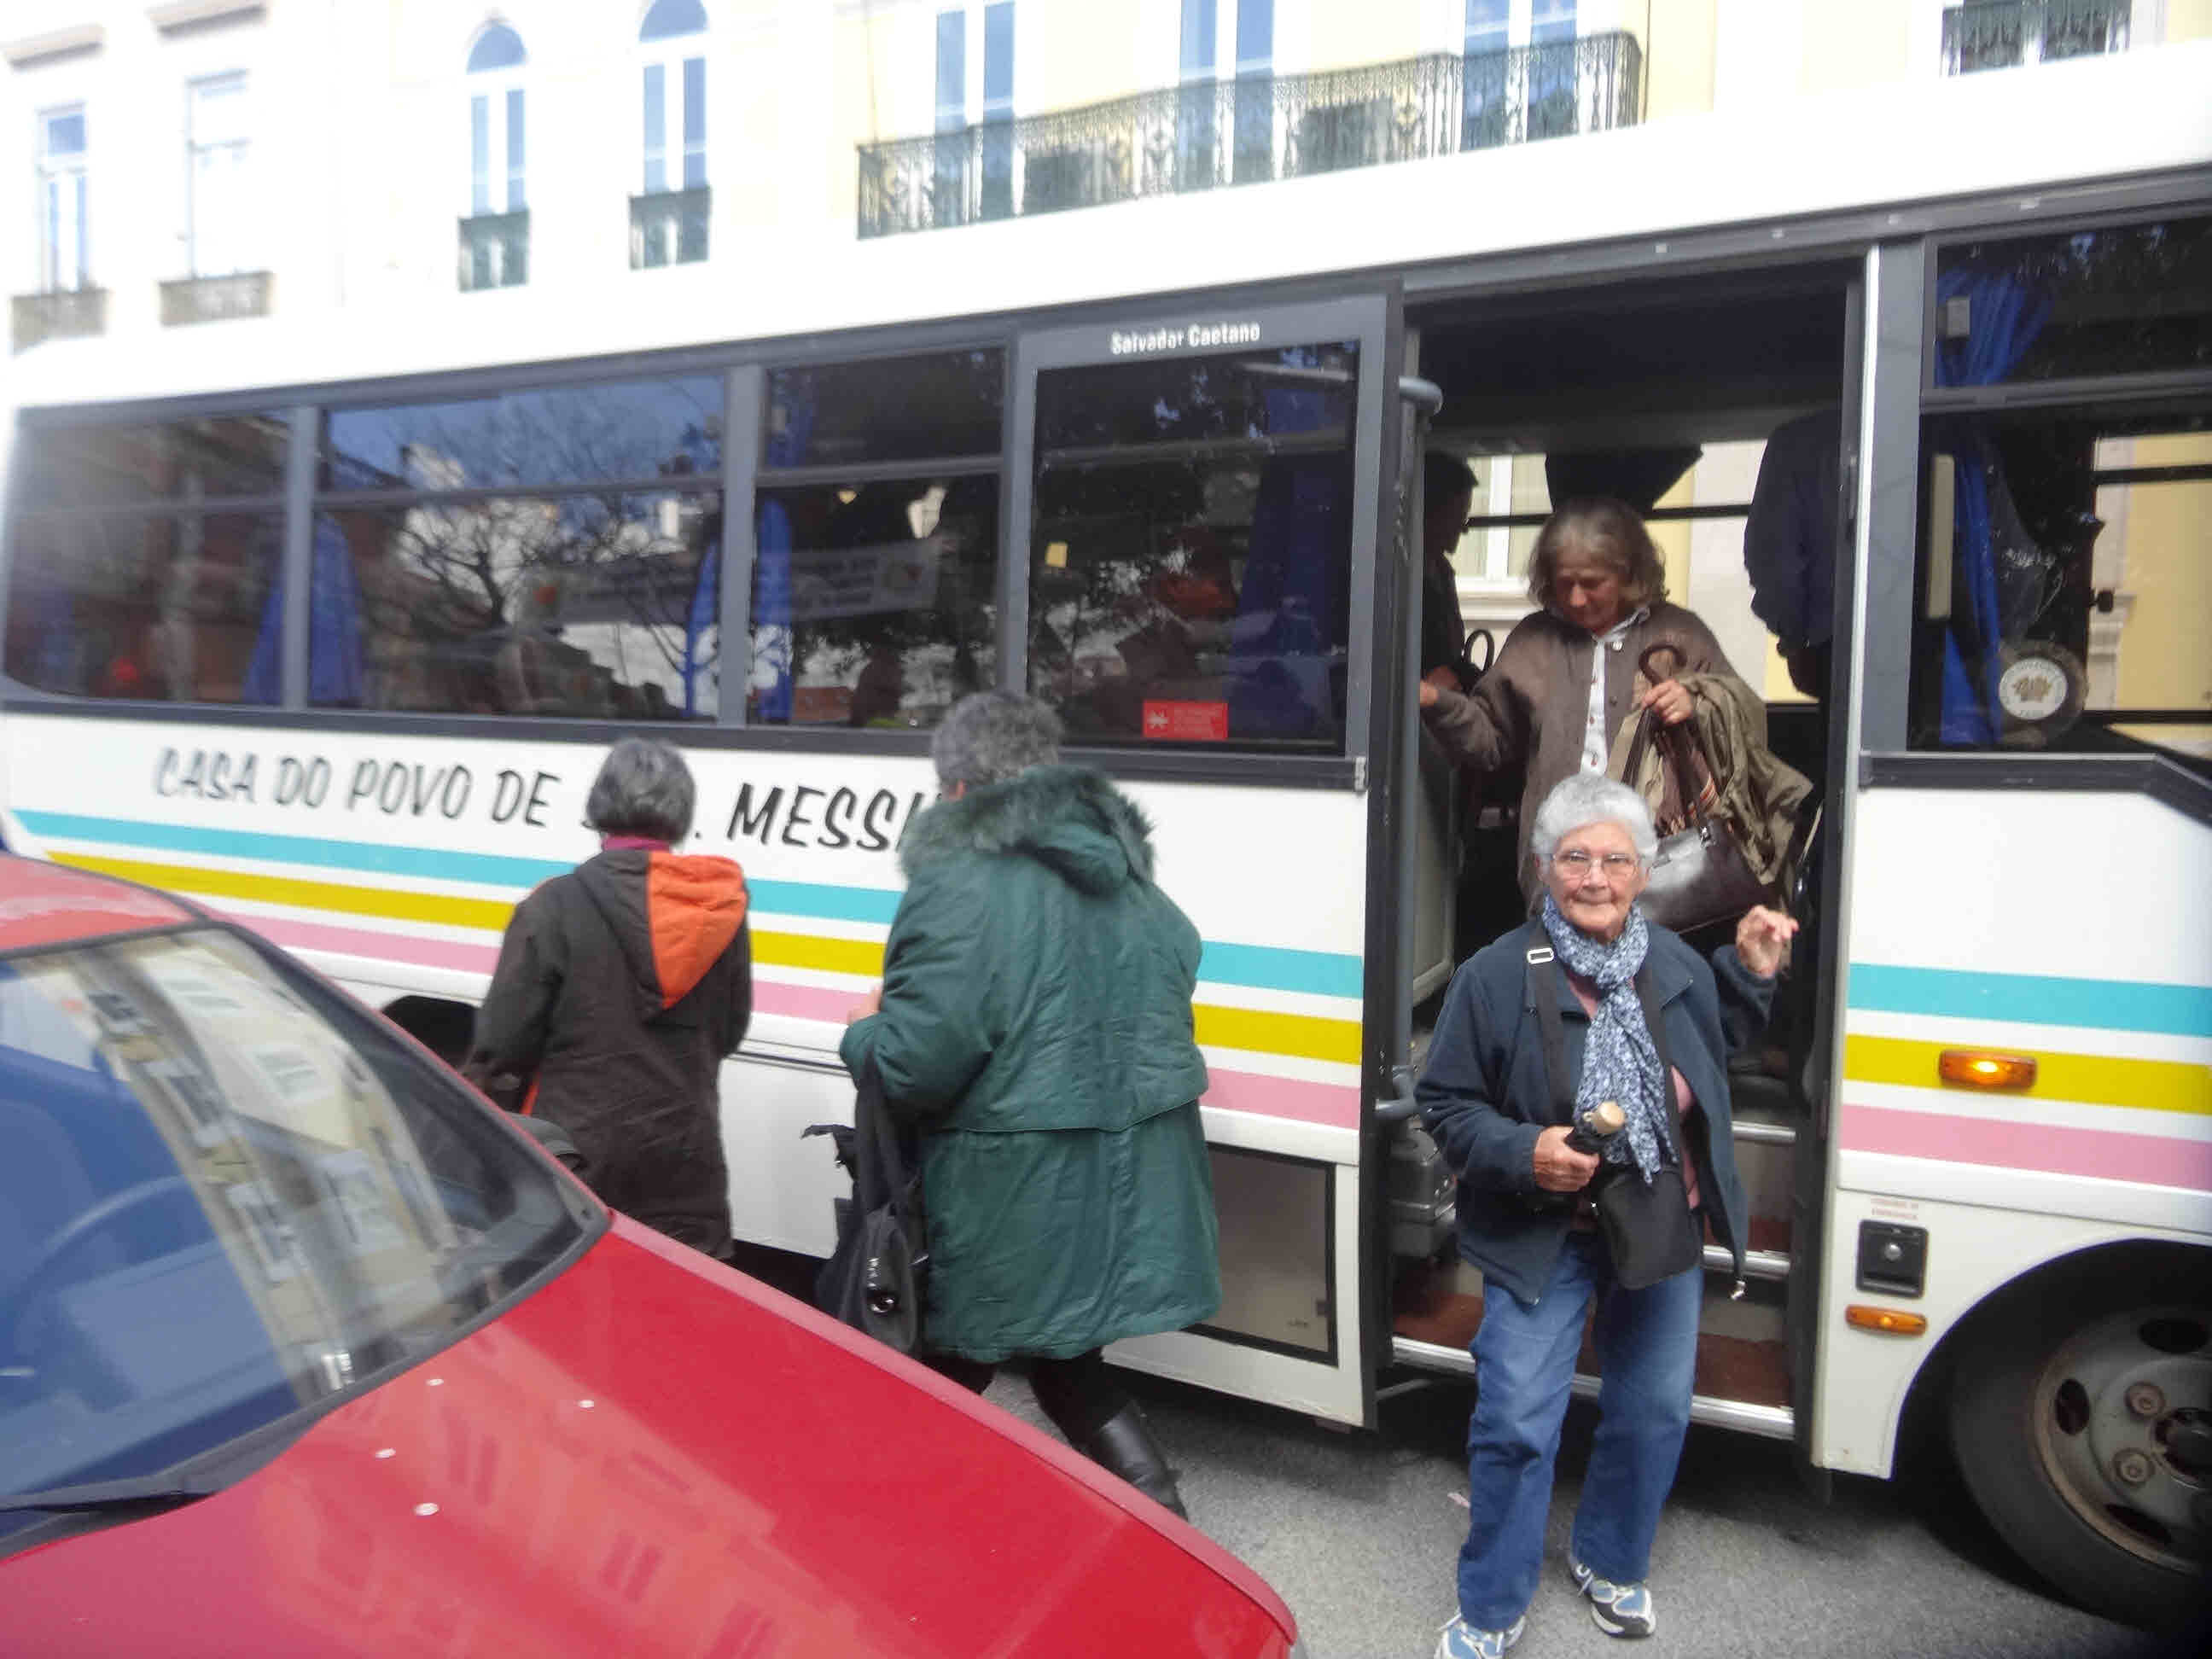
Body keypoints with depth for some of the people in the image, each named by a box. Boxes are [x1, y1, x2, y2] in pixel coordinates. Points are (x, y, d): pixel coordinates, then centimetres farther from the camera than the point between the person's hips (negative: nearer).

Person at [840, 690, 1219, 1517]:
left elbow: (917, 1062, -22)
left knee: (948, 1374, 14)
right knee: (1066, 1366, 22)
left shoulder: (959, 887, -17)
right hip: (1135, 1189, 7)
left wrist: (864, 1034, 0)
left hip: (1017, 1197, -7)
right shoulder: (1131, 881, 9)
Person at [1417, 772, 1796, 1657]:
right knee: (1516, 1426, -2)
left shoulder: (1674, 961, 1)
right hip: (1545, 1243, -4)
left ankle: (1608, 1562, 44)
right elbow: (1444, 1105, -8)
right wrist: (1522, 1152, -24)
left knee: (1653, 1413, 18)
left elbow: (1718, 1047, 19)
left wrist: (1751, 972, 5)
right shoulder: (1495, 977, -14)